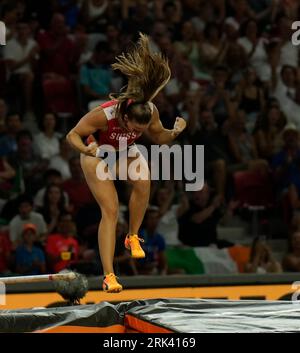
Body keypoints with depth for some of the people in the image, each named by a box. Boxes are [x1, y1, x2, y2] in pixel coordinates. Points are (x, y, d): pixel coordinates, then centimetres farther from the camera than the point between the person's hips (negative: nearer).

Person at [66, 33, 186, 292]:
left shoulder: (151, 112, -28)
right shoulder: (104, 115, -39)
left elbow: (158, 137, -6)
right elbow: (73, 135, -26)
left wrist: (174, 132, -26)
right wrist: (86, 149, -46)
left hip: (126, 153, 4)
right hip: (98, 155, -4)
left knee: (144, 181, -30)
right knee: (110, 211, -15)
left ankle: (133, 236, -8)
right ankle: (109, 276, -12)